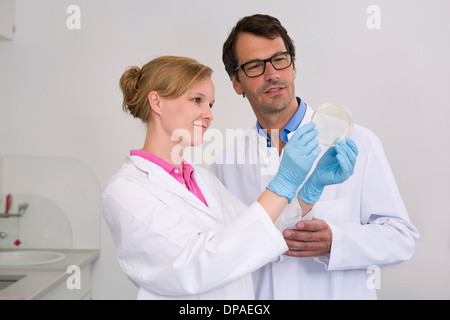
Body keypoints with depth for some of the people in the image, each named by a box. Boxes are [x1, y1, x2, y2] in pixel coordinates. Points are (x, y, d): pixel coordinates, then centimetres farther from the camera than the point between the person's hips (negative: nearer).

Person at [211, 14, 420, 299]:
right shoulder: (225, 164, -2)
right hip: (255, 296, 2)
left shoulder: (358, 144, -9)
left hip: (342, 293, -1)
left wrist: (335, 241, -25)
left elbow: (402, 236, -9)